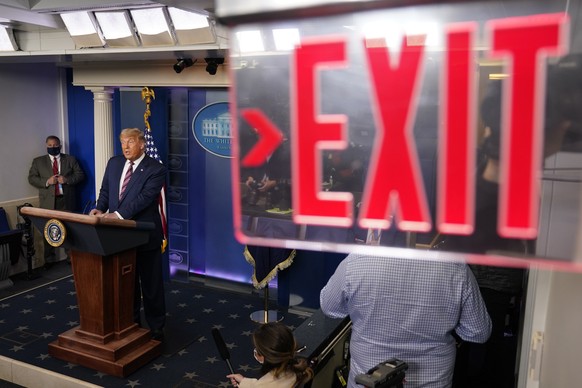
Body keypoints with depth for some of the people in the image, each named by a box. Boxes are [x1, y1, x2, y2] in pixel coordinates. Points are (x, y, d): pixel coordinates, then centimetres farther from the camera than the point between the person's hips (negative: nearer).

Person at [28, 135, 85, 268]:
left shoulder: (71, 159, 9)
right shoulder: (38, 161, 9)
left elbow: (80, 175, 4)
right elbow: (31, 178, 4)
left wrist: (67, 179, -13)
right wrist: (46, 182, -13)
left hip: (67, 200, 0)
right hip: (48, 202, 1)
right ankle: (49, 260, 13)